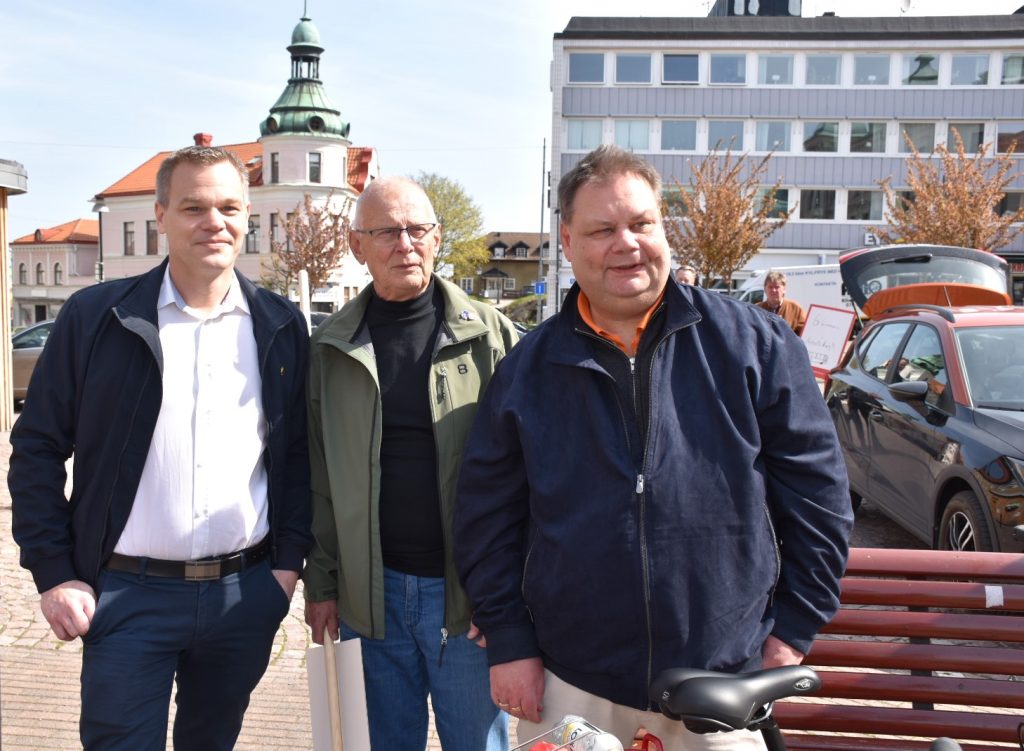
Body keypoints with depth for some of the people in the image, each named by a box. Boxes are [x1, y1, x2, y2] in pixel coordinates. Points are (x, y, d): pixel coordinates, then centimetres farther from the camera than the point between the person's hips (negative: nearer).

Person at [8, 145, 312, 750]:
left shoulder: (281, 326, 3)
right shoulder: (94, 316, -4)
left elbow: (300, 451, 8)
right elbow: (37, 450, -1)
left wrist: (291, 560, 1)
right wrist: (54, 575, -5)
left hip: (247, 594, 3)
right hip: (128, 595, -2)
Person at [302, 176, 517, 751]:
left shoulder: (491, 335, -3)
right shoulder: (332, 349, 4)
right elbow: (318, 476, 6)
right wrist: (320, 583, 3)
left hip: (469, 596, -2)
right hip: (370, 594, 2)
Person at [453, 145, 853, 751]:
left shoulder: (752, 343, -2)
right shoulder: (527, 371, 2)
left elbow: (815, 486, 1)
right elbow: (488, 519, 5)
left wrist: (796, 628, 0)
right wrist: (508, 644, 1)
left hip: (724, 684, 0)